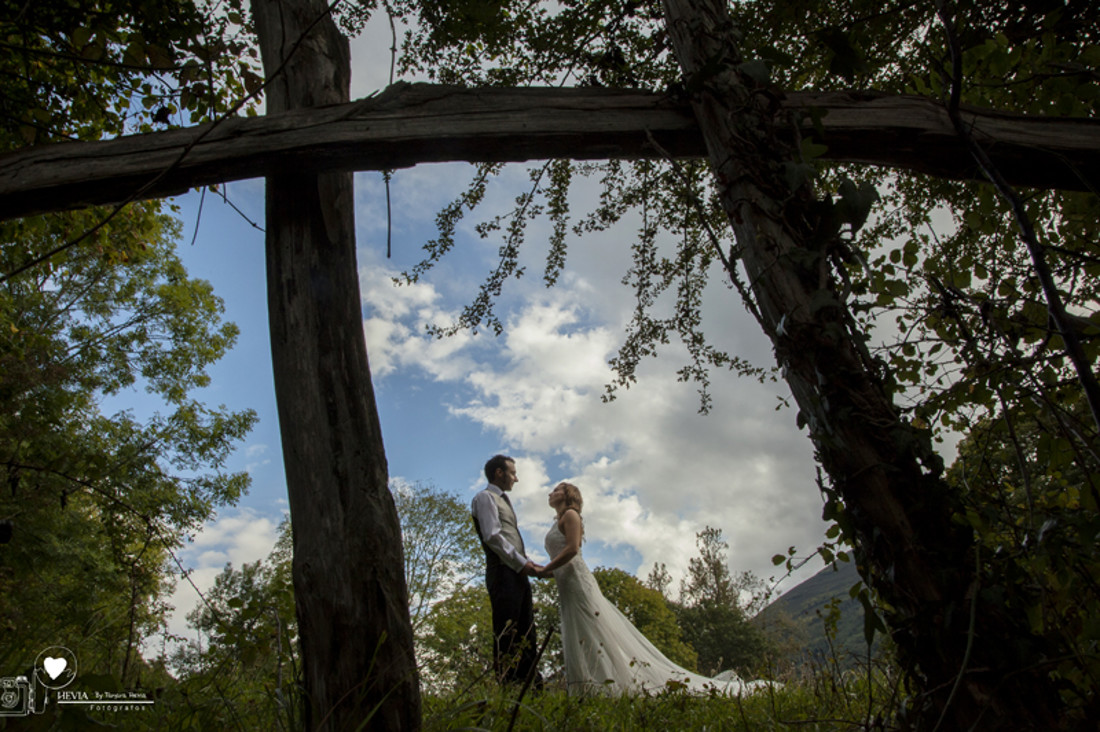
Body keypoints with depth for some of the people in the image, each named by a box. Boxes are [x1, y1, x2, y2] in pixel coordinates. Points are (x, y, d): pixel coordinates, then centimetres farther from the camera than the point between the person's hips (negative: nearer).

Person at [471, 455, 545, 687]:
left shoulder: (503, 501, 26)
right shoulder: (485, 497, -2)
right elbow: (492, 536, -14)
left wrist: (528, 564, 11)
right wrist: (521, 563, -13)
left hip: (517, 573, 9)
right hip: (503, 572, -9)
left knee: (526, 633, 7)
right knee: (506, 633, -9)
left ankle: (532, 685, 10)